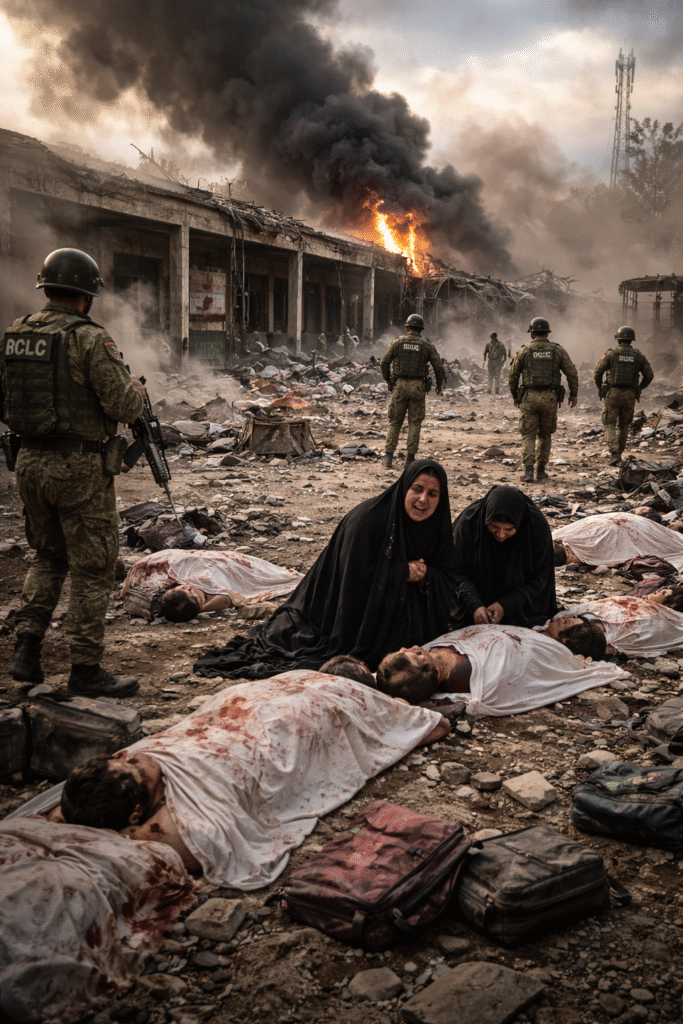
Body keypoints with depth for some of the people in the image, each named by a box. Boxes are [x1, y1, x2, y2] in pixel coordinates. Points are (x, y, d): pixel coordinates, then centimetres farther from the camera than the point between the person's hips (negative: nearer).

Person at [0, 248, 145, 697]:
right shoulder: (90, 338, -15)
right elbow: (124, 407, -16)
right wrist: (137, 389, 5)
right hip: (80, 468, -7)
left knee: (49, 557, 23)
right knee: (93, 567, 5)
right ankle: (87, 668, 12)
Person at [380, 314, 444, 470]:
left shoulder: (398, 342, 2)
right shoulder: (427, 345, 2)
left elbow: (384, 362, 0)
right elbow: (438, 366, -1)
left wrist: (388, 380, 14)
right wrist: (440, 384, 13)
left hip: (400, 386, 0)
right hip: (418, 387, 0)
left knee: (395, 422, 7)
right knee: (415, 423, 6)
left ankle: (388, 457, 2)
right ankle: (410, 458, 4)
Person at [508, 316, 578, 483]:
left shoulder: (524, 351, 0)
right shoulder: (557, 350, 3)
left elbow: (513, 374, 3)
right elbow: (572, 372, 2)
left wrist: (514, 395, 16)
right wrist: (574, 394, 12)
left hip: (529, 397, -1)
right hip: (550, 399, 1)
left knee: (528, 435, 3)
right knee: (545, 435, 16)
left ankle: (528, 469, -12)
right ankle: (541, 470, 18)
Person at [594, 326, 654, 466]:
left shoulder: (611, 353, -4)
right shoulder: (639, 356, 3)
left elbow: (597, 373, -4)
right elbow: (649, 375, 5)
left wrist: (599, 388, 14)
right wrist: (638, 389, 21)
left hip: (612, 394, -3)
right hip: (630, 396, 3)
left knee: (610, 426, 0)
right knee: (623, 426, 19)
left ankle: (615, 454, -19)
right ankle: (619, 453, 25)